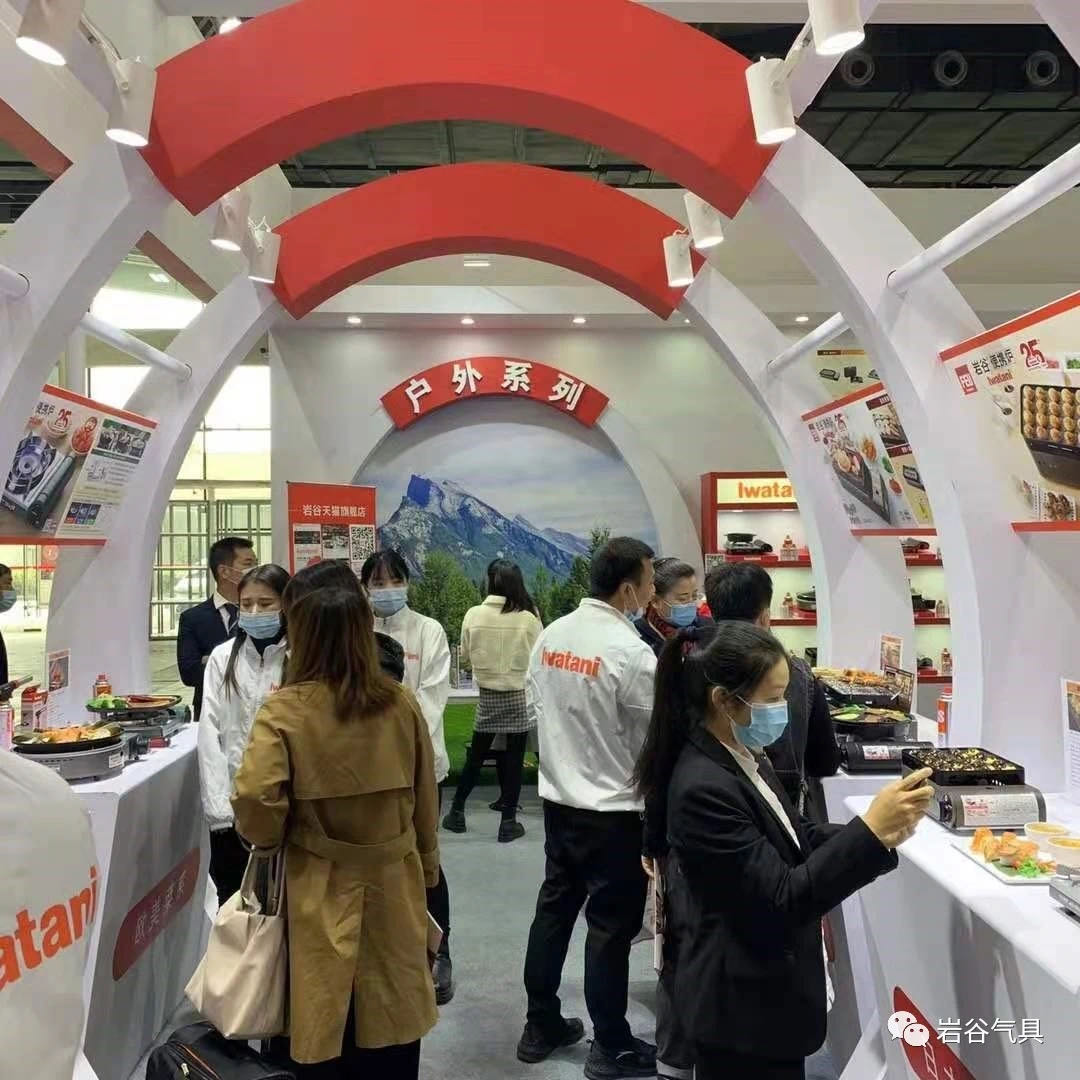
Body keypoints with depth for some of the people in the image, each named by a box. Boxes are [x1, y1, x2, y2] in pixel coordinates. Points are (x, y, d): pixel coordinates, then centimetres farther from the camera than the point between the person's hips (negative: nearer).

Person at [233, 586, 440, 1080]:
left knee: (323, 1019, 16)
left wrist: (270, 839, 1)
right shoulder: (401, 704, -5)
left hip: (321, 888, -2)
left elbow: (254, 798, -21)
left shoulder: (286, 708, -14)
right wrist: (425, 867, 17)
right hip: (393, 881, 3)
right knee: (392, 1014, 18)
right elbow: (425, 802, 3)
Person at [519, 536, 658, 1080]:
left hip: (557, 797, 7)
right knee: (611, 926, 7)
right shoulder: (631, 651, -22)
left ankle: (540, 1026, 31)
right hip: (613, 807, -7)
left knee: (553, 908, 18)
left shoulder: (550, 635, -1)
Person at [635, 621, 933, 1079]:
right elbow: (784, 899, -26)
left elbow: (789, 841, 9)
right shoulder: (703, 788, -29)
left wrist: (876, 835, -6)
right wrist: (869, 830, -27)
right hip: (743, 1005, -9)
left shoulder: (744, 758, 0)